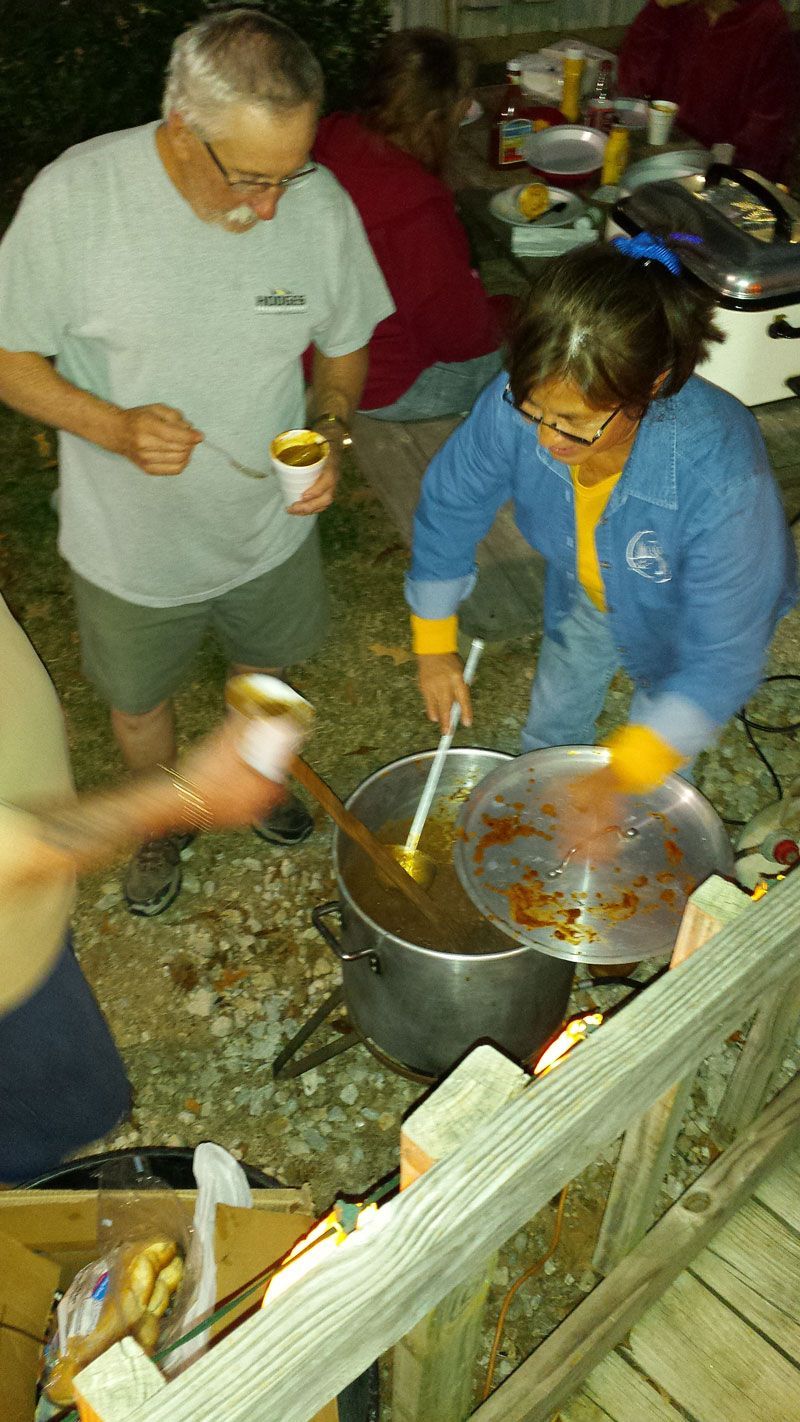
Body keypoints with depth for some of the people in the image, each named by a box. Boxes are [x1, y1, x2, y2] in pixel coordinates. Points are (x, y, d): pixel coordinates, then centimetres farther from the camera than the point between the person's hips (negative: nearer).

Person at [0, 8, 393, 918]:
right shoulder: (74, 198, -23)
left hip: (271, 528, 2)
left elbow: (344, 347, 1)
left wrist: (329, 434, -18)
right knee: (136, 699, 21)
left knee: (265, 667, 27)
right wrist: (115, 426, -31)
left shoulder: (320, 205, -15)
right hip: (131, 545, -2)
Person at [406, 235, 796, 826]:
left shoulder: (721, 478, -46)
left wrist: (627, 770, -33)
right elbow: (449, 508, -15)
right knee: (549, 732, 29)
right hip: (584, 597, 3)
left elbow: (722, 660, -35)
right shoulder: (515, 405, -36)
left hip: (686, 623, -3)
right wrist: (435, 641, -6)